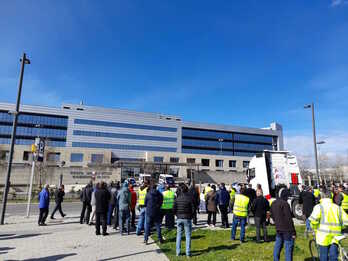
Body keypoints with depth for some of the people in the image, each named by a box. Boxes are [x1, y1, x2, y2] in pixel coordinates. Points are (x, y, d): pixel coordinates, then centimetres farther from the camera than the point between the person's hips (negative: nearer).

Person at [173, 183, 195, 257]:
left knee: (179, 235, 13)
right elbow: (193, 209, -9)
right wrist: (191, 216, 7)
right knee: (188, 236, 7)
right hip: (187, 219, -2)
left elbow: (174, 209, -2)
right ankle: (188, 253, 10)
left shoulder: (177, 199, -3)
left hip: (179, 219, 2)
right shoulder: (190, 198, -11)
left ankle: (178, 252, 18)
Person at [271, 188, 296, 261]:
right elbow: (289, 219, -17)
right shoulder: (285, 204, -18)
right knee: (288, 248, 2)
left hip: (278, 229, 7)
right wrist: (293, 232, -12)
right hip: (287, 230, -7)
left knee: (278, 246, 17)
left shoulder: (273, 203, 7)